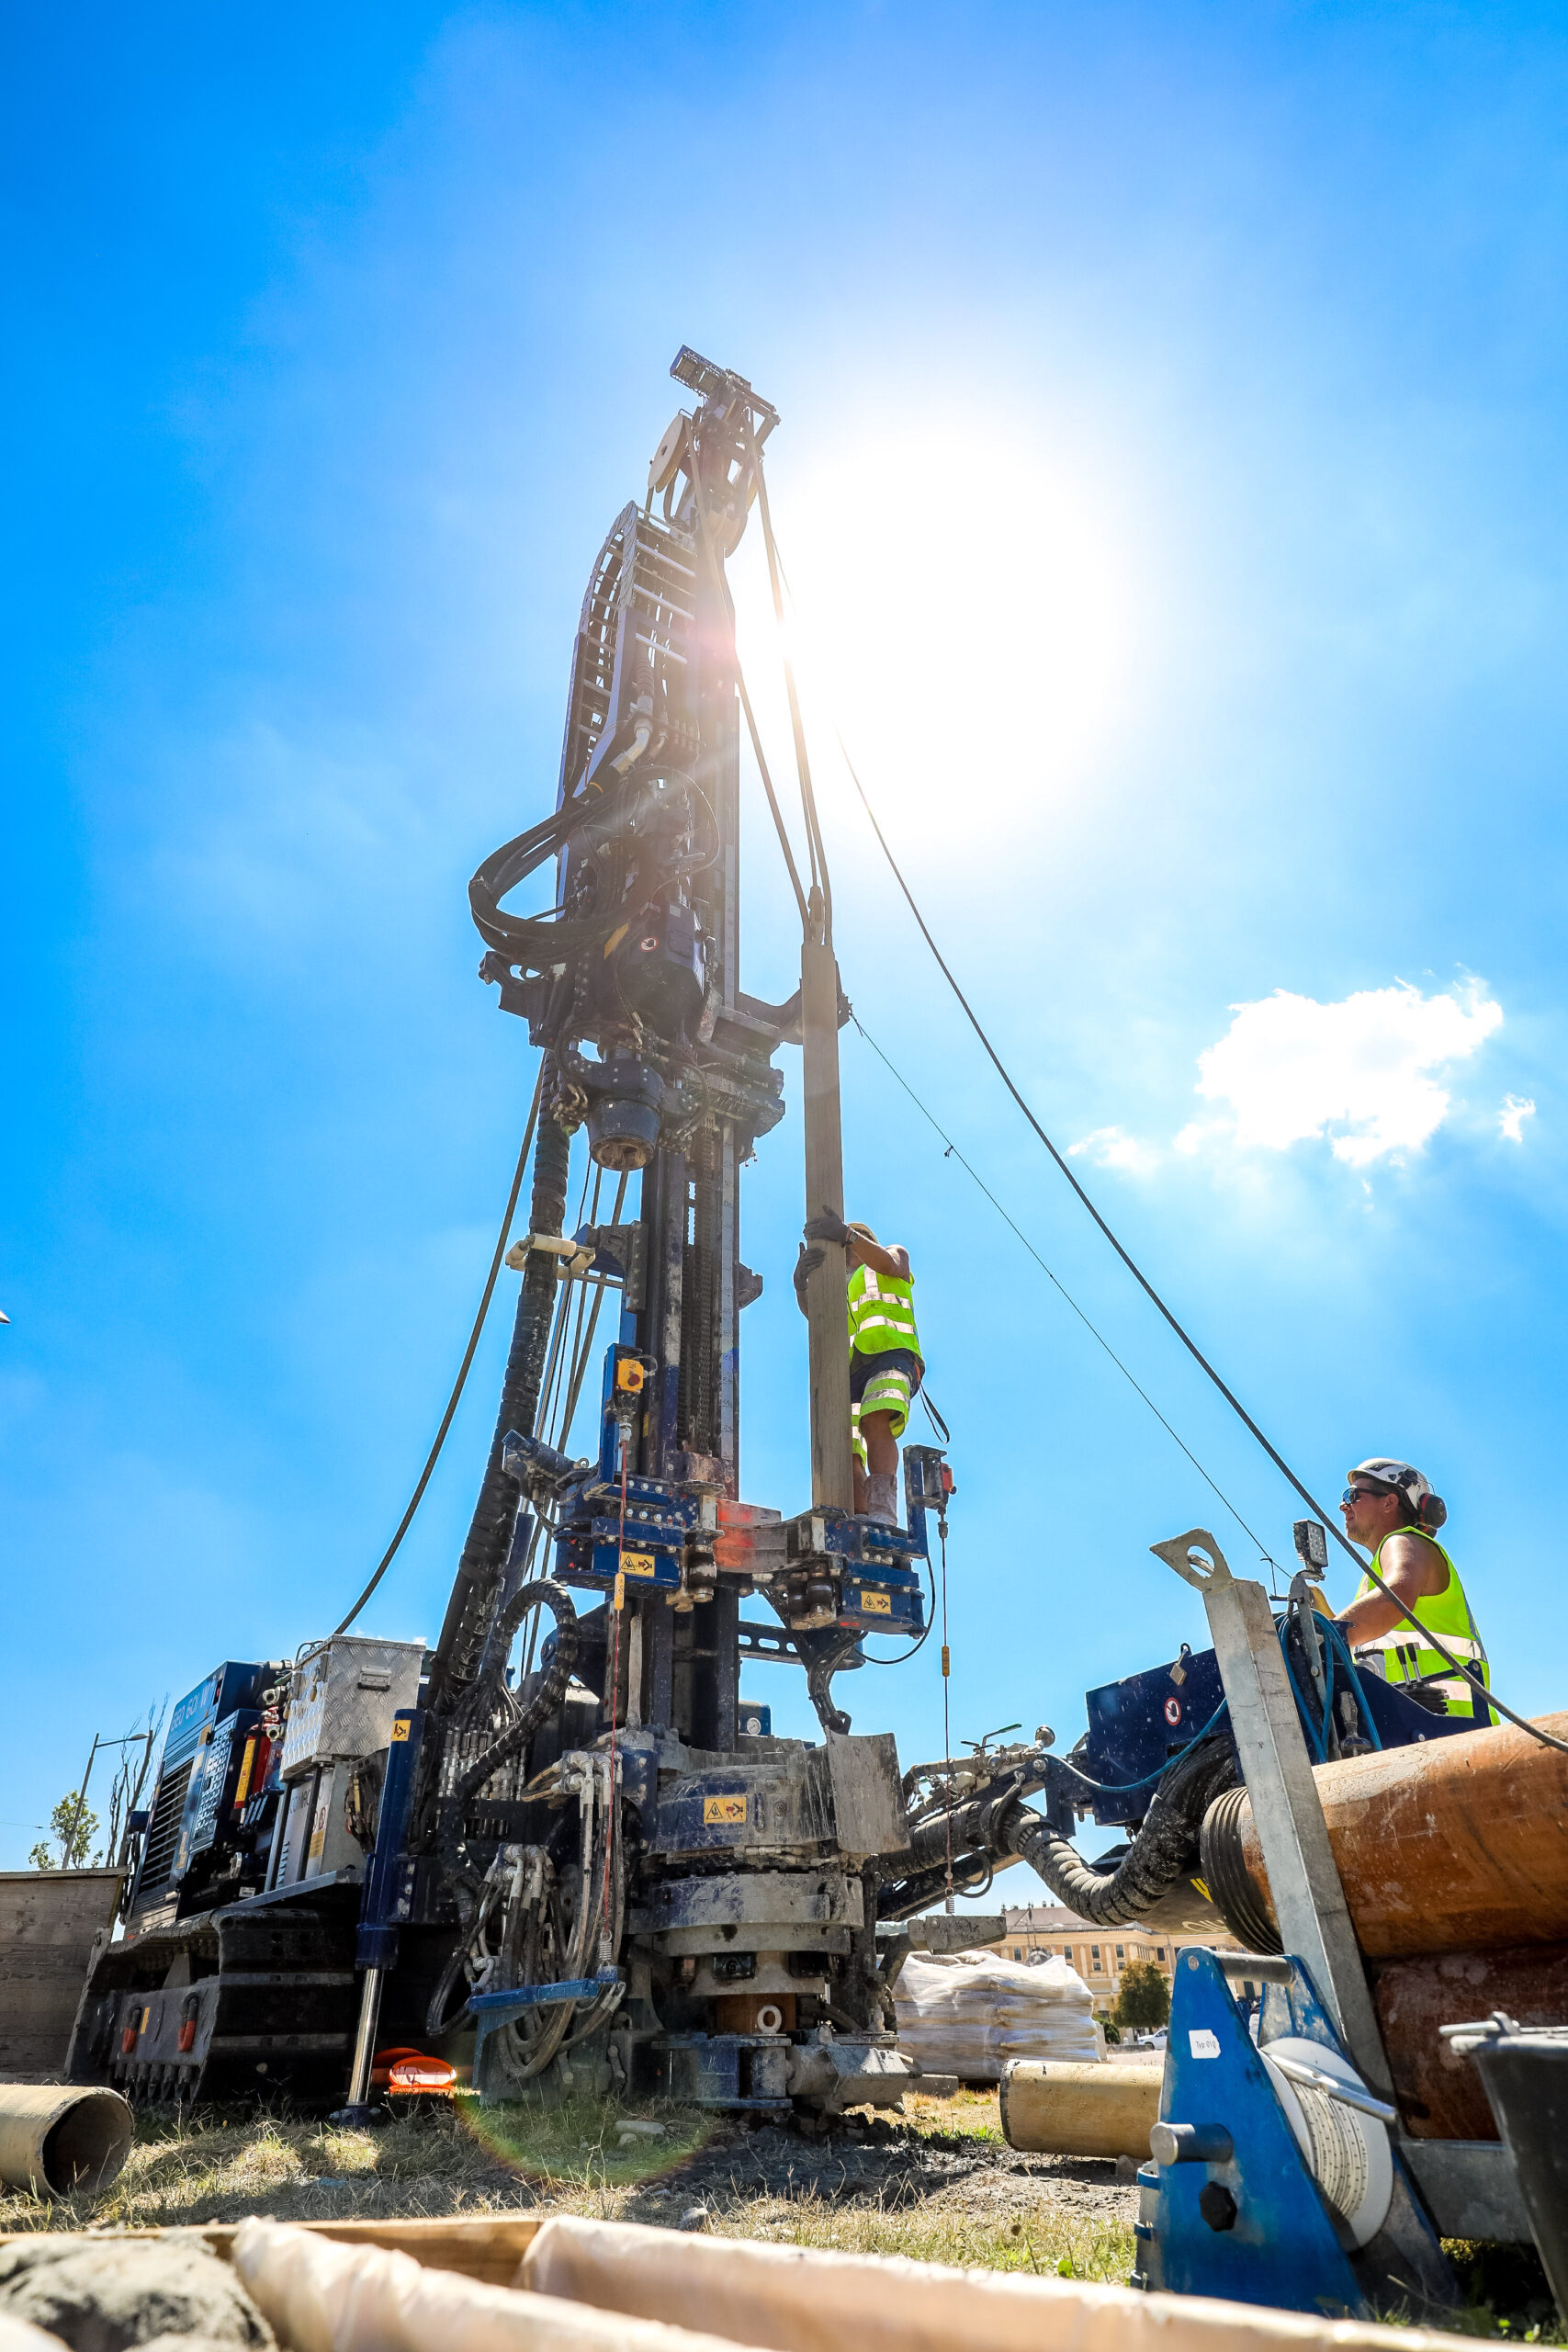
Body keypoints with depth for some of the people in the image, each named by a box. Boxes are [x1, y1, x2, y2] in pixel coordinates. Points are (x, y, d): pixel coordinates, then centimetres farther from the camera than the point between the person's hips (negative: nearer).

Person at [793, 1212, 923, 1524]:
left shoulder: (897, 1255, 27)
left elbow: (887, 1263, -1)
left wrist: (846, 1233, -19)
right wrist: (801, 1285, -12)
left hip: (891, 1356, -5)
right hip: (850, 1372, 5)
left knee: (875, 1421, -33)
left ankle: (882, 1515, -47)